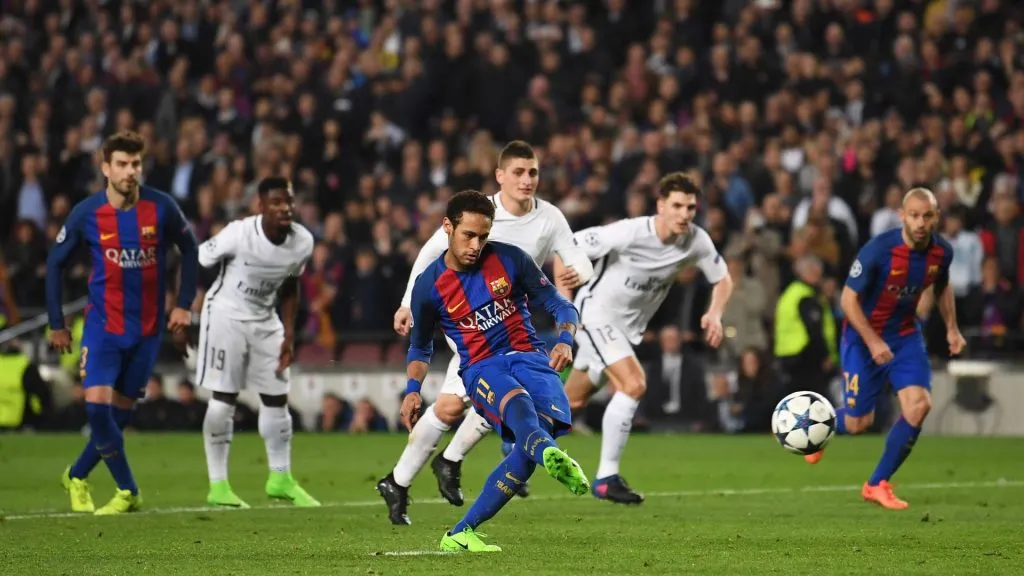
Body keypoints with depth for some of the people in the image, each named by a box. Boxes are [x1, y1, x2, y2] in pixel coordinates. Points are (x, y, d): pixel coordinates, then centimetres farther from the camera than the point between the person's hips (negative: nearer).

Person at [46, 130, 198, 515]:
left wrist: (184, 305, 0)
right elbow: (55, 263, 4)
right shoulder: (86, 214, -8)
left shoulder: (161, 208, -8)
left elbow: (189, 250, 7)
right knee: (97, 404, -17)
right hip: (103, 324, -1)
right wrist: (56, 323, 3)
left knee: (121, 412, 6)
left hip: (148, 329, 1)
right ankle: (127, 491, -4)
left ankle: (77, 476, 28)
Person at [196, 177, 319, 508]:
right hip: (226, 315, -6)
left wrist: (289, 336, 6)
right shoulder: (238, 235, -25)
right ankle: (218, 484, 0)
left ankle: (281, 479, 19)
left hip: (265, 320, 6)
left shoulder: (302, 242, -8)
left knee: (277, 398, 7)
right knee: (223, 399, -6)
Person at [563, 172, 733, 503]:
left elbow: (722, 280, 5)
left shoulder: (697, 242, -11)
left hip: (628, 326, 7)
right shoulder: (629, 233, -26)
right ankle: (607, 478, -17)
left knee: (572, 402, 18)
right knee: (634, 385, -25)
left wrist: (715, 314, -14)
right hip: (597, 312, -7)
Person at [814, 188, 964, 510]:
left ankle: (877, 484, 0)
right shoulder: (879, 250, -26)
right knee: (858, 424, 1)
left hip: (905, 335, 4)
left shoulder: (941, 252, -10)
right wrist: (873, 342, -26)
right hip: (863, 337, -4)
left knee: (919, 405, -15)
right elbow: (848, 299, -20)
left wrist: (952, 328, 3)